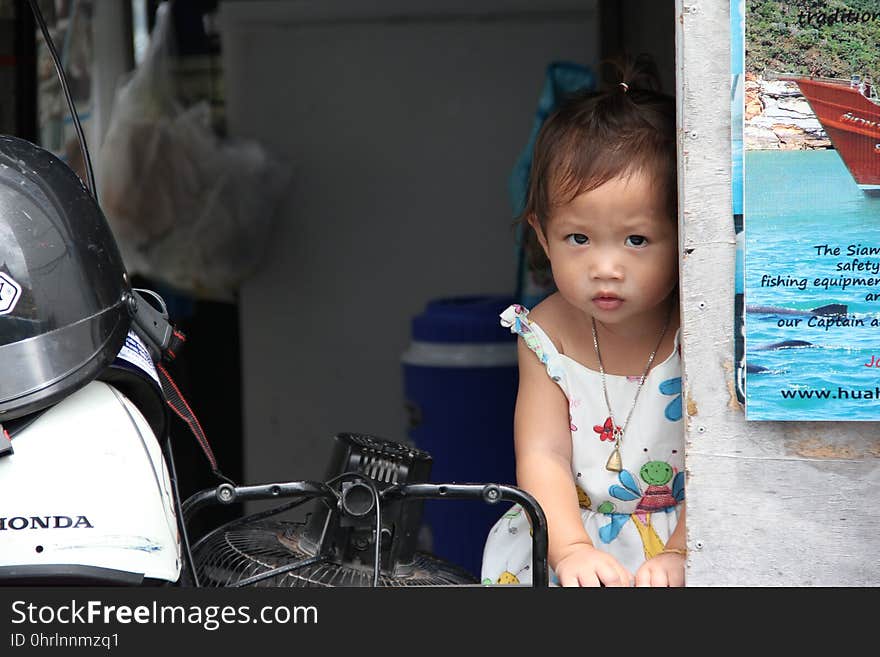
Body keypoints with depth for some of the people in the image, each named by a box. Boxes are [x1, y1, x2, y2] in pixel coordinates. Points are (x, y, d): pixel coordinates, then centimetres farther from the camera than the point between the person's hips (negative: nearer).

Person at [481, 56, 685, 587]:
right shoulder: (547, 334, -2)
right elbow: (542, 457, -9)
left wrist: (679, 555, -29)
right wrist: (570, 550, -26)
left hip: (691, 535, -3)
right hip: (575, 533, 4)